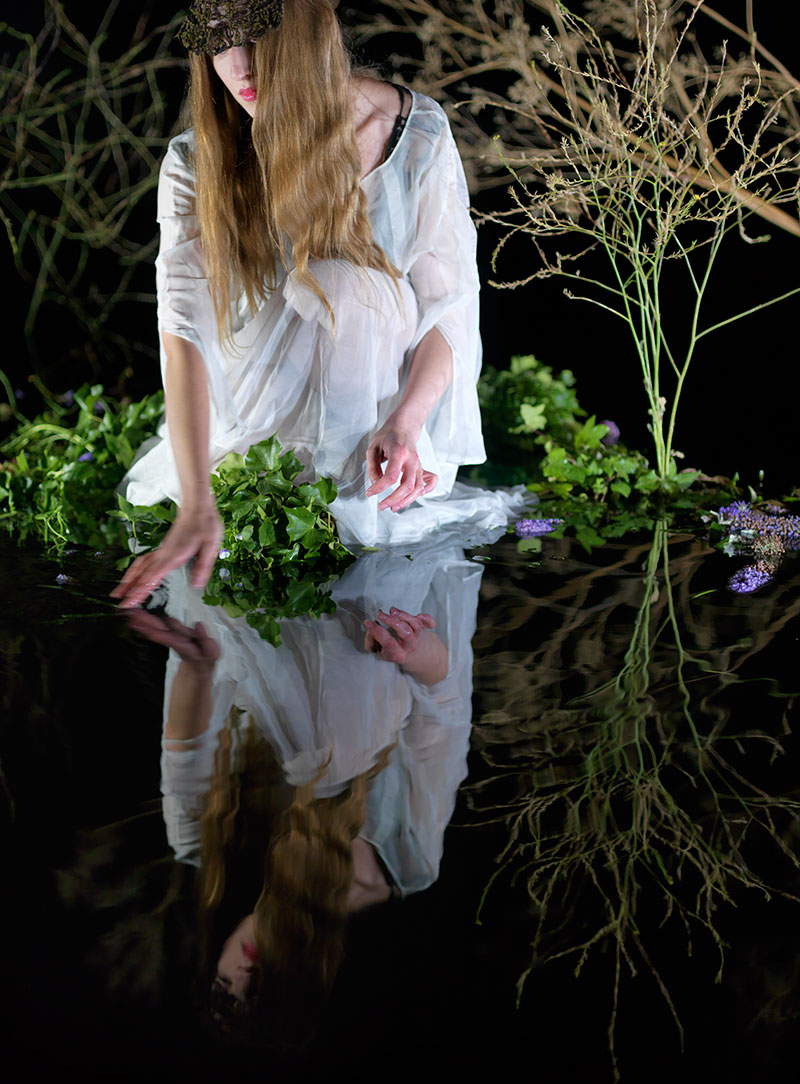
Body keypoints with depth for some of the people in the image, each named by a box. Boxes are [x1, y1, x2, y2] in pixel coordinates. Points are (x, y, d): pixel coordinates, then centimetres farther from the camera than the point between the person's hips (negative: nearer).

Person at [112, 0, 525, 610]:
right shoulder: (196, 165, -14)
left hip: (399, 393, -1)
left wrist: (404, 423, -31)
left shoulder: (418, 134, -14)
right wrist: (196, 505, -38)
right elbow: (184, 330, -25)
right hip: (268, 404, 1)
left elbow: (451, 299, -11)